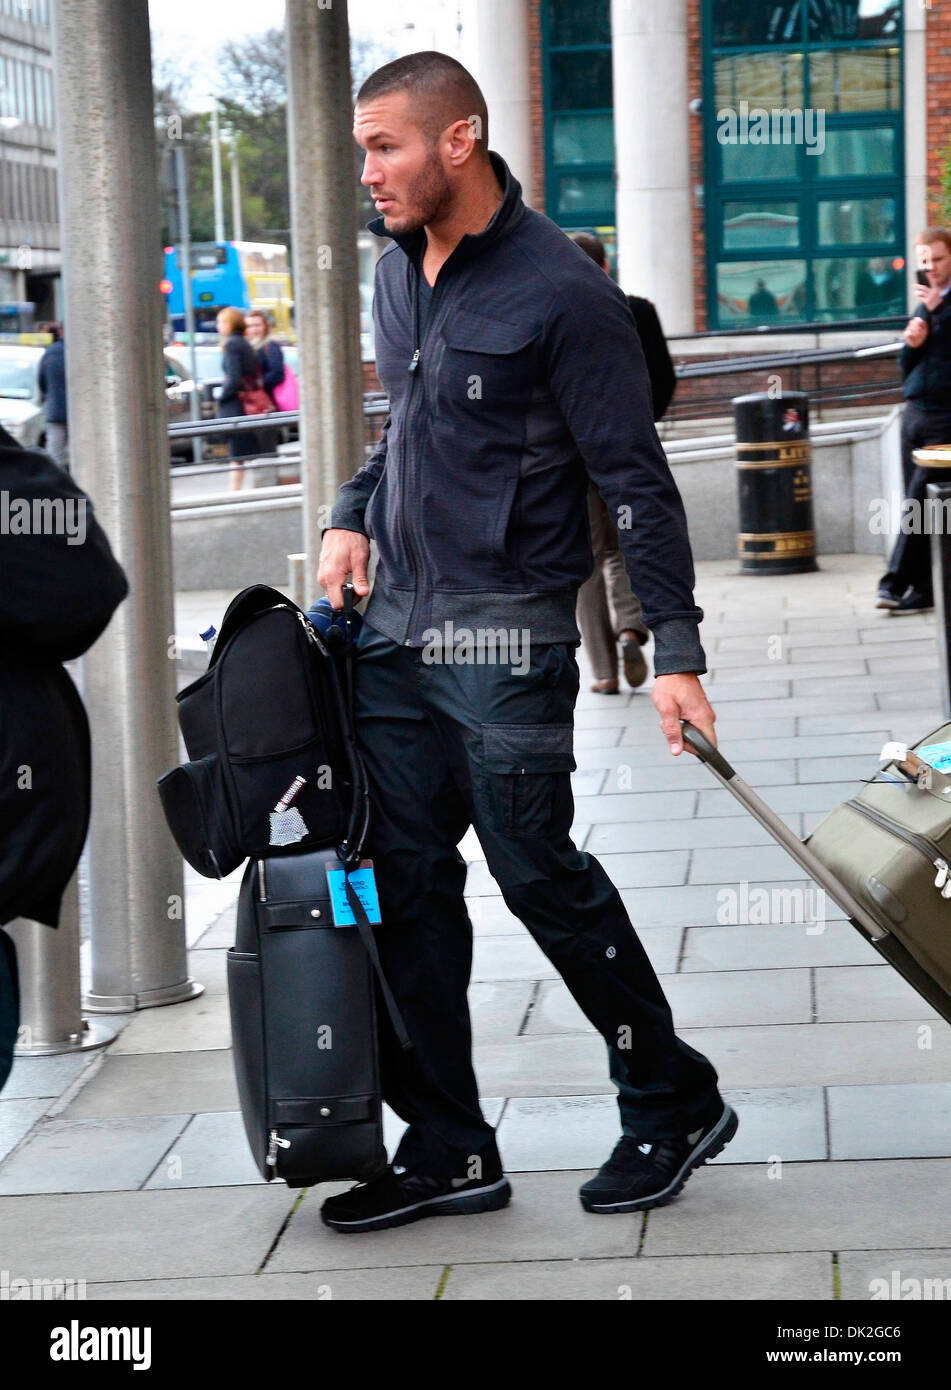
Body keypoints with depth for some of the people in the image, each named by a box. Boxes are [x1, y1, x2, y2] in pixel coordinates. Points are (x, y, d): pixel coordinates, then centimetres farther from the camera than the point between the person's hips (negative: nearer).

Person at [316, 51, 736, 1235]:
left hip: (505, 636, -7)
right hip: (395, 630, 7)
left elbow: (638, 481, -12)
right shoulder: (399, 271, 10)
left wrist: (675, 651, -15)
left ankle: (674, 1102, 19)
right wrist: (353, 514, 7)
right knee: (404, 883, 6)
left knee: (538, 871, -1)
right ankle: (447, 1148, 16)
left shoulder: (561, 292, -14)